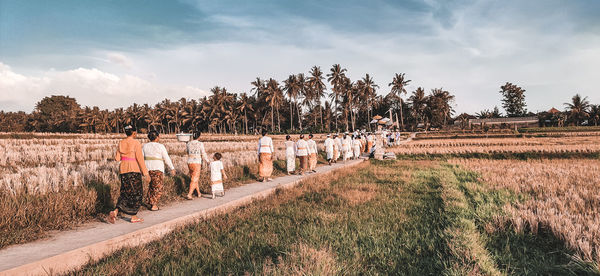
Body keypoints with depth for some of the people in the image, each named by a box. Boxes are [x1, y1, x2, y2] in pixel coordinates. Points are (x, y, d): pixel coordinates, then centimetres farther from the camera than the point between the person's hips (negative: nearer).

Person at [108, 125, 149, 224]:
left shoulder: (121, 143, 8)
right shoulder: (136, 143, -9)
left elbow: (117, 158, 7)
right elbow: (139, 158, -12)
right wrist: (145, 172, -9)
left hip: (123, 169, 6)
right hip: (134, 169, -6)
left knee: (125, 192, 14)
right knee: (136, 193, 6)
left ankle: (115, 211, -6)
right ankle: (134, 217, 10)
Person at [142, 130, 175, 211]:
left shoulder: (145, 146, 7)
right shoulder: (160, 146, -6)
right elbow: (167, 159, -5)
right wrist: (172, 168, 3)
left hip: (147, 168, 5)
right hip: (157, 168, -5)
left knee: (152, 184, 22)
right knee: (158, 187, 3)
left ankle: (149, 201, 22)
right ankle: (154, 205, -1)